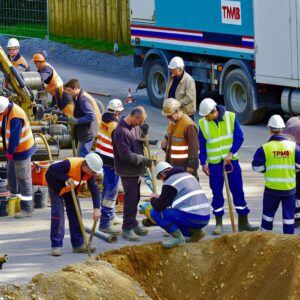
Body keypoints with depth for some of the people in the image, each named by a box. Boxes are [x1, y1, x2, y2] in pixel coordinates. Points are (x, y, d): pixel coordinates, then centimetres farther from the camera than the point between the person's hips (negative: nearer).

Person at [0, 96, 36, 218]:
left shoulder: (16, 117, -29)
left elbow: (14, 137, -26)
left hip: (22, 150, -9)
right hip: (13, 150, 9)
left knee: (23, 179, -4)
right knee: (12, 177, 17)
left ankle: (27, 209, 2)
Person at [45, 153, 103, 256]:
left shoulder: (89, 173, -18)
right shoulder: (70, 164, -38)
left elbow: (94, 189, -15)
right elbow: (51, 169, -33)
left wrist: (97, 208, -21)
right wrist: (66, 178, -37)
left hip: (71, 189, 6)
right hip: (56, 186, -6)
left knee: (75, 214, 3)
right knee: (57, 214, -13)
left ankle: (78, 244, 9)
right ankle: (56, 246, -10)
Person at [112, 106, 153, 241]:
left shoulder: (135, 126, 3)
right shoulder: (122, 131, -25)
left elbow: (140, 138, 19)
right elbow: (126, 155, -26)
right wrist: (144, 160, -20)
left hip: (136, 169, 9)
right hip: (128, 170, -9)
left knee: (135, 198, 18)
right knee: (130, 198, -6)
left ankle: (133, 224, 30)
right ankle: (127, 229, -1)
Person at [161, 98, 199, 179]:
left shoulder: (188, 125, -19)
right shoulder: (173, 123, 11)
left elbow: (194, 147, -18)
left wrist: (191, 166, -18)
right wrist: (166, 143, 4)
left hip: (183, 166, -10)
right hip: (172, 165, 10)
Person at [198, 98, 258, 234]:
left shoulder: (230, 117, -8)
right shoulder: (202, 123, -6)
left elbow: (239, 137, -7)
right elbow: (202, 145, 0)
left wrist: (231, 153, -17)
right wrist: (203, 163, -6)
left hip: (231, 161, 0)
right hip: (214, 163, 0)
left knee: (238, 191, 2)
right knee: (217, 193, 4)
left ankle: (243, 222, 10)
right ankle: (218, 224, 14)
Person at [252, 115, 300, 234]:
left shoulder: (265, 148, -10)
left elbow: (257, 167, -8)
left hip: (271, 187, 0)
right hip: (289, 188, 0)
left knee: (268, 211, 16)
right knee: (288, 214, 8)